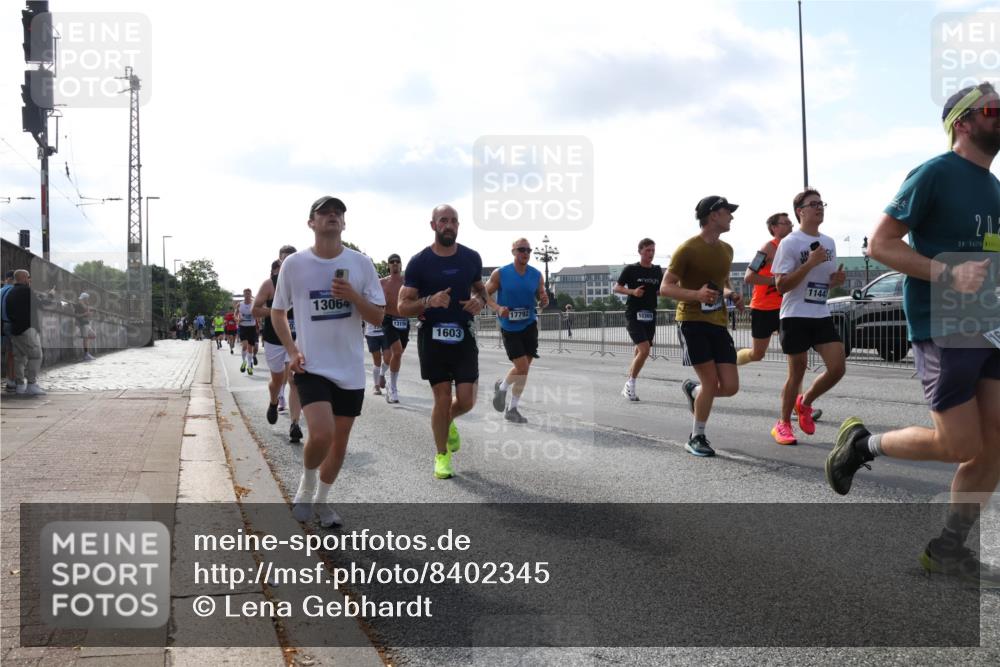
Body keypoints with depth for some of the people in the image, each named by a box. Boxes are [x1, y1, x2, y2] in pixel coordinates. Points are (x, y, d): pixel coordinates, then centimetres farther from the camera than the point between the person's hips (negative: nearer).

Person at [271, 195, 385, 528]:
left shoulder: (361, 263, 0)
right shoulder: (294, 264, -3)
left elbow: (378, 317, 1)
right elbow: (277, 312, 8)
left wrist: (353, 296, -17)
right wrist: (292, 351, -5)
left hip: (350, 369, 3)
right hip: (312, 366, -3)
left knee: (340, 440, 11)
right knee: (321, 434, -21)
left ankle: (320, 500, 34)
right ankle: (306, 486, 10)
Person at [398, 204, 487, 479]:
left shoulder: (471, 258, 4)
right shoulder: (419, 262, -6)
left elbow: (480, 289, 21)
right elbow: (403, 307, -6)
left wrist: (480, 300, -4)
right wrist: (429, 301, -25)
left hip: (464, 336, 3)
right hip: (433, 337, -2)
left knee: (466, 400, -3)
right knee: (442, 398, -1)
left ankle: (449, 422, 34)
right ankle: (442, 456, 19)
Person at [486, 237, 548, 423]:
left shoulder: (536, 275, -1)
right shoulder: (500, 274, -9)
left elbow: (541, 298, 8)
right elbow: (485, 293, -2)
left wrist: (544, 301, -16)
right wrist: (498, 308, -20)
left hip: (529, 325, 4)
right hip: (509, 327, -4)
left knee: (523, 368, 6)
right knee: (522, 367, -11)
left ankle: (511, 409, 22)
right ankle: (502, 387, 21)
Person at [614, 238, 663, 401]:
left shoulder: (657, 271, 9)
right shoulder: (631, 269, -4)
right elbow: (617, 288, -1)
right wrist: (632, 291, -17)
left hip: (650, 316, 5)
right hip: (633, 315, -5)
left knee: (640, 352, 9)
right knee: (644, 350, -19)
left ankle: (627, 387, 22)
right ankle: (631, 384, -3)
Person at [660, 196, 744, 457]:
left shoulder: (726, 249, 13)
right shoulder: (687, 249, -10)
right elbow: (665, 288, -10)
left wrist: (731, 295, 6)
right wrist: (696, 294, -25)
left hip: (718, 323, 7)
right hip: (692, 320, -6)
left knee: (730, 386, -3)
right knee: (711, 379, -10)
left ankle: (692, 389, 29)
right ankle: (696, 439, 8)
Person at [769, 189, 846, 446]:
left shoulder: (829, 242, 13)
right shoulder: (790, 243, -8)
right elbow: (781, 285, -15)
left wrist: (837, 279, 0)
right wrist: (810, 263, -21)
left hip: (822, 316, 6)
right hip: (796, 316, -6)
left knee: (837, 368, -4)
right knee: (797, 371, 0)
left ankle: (805, 403, 22)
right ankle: (783, 424, 17)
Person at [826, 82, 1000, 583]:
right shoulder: (934, 174, -9)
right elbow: (880, 243, -14)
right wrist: (948, 274, -23)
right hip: (943, 330, -8)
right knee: (959, 446, -5)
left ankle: (949, 549, 16)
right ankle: (862, 443, 18)